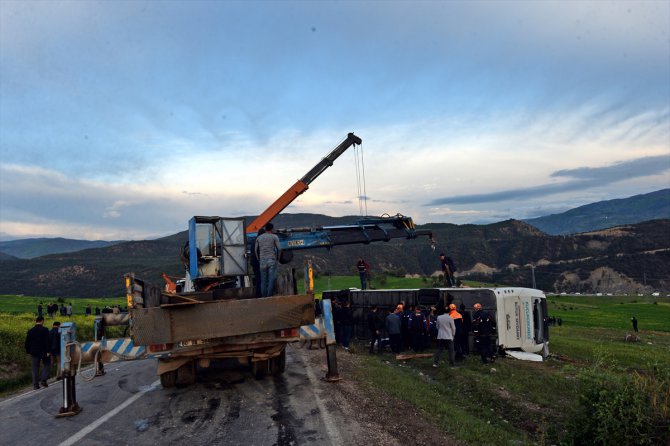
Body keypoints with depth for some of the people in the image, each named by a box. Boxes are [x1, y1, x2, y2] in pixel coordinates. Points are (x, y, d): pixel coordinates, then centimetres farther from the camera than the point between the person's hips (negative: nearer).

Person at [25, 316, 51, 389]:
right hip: (43, 352, -4)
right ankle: (43, 380, -1)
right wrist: (48, 351, -12)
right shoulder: (45, 330, -9)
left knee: (35, 368, 7)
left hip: (34, 352, 4)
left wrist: (28, 352, 19)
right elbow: (47, 341, -14)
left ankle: (35, 384, 6)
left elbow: (27, 343, 10)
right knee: (46, 364, 13)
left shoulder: (30, 331, 5)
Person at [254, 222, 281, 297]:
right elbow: (279, 248, -6)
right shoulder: (274, 237, 1)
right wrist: (277, 257, 8)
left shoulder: (259, 237, 10)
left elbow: (255, 250, 11)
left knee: (263, 280, 5)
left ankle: (264, 297, 3)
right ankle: (269, 296, -9)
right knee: (271, 279, -3)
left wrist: (258, 259, 20)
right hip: (272, 260, -3)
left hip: (262, 261, 3)